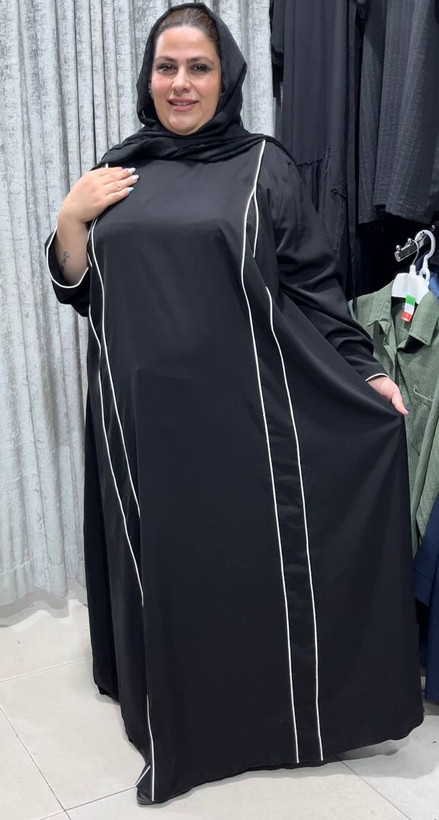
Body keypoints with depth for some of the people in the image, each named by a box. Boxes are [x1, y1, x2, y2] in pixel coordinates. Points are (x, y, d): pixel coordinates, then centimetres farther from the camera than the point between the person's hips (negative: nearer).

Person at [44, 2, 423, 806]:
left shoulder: (263, 166, 2)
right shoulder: (117, 171, 11)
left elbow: (312, 285, 1)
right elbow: (80, 290, 11)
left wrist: (365, 370, -7)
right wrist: (70, 217, -5)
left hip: (242, 407, -2)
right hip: (144, 414, 3)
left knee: (257, 559, 7)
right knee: (161, 563, 11)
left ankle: (275, 713, 29)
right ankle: (177, 722, 30)